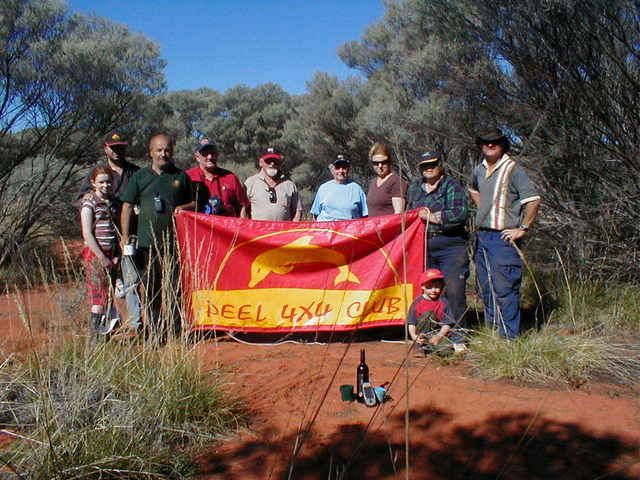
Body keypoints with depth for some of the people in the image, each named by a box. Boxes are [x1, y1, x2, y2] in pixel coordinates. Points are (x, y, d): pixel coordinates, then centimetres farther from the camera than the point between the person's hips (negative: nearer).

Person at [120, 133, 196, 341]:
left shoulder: (181, 176, 10)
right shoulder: (140, 176, 8)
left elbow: (195, 203, 17)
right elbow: (127, 206, 7)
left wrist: (184, 207, -6)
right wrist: (125, 237, 1)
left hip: (176, 241, 0)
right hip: (148, 242, 0)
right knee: (151, 288, 5)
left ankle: (175, 330, 11)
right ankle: (154, 332, 14)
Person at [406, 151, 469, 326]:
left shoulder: (452, 186, 0)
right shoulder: (414, 187, 18)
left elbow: (460, 213, -15)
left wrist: (432, 216, -12)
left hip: (450, 246, -5)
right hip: (423, 247, 5)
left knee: (454, 291, -8)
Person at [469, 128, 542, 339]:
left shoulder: (513, 168, -9)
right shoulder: (479, 170, 13)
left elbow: (534, 199, -16)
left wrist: (523, 229, -15)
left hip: (504, 237, -8)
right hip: (482, 236, 8)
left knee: (504, 289, -7)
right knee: (485, 288, 14)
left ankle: (509, 337, 0)